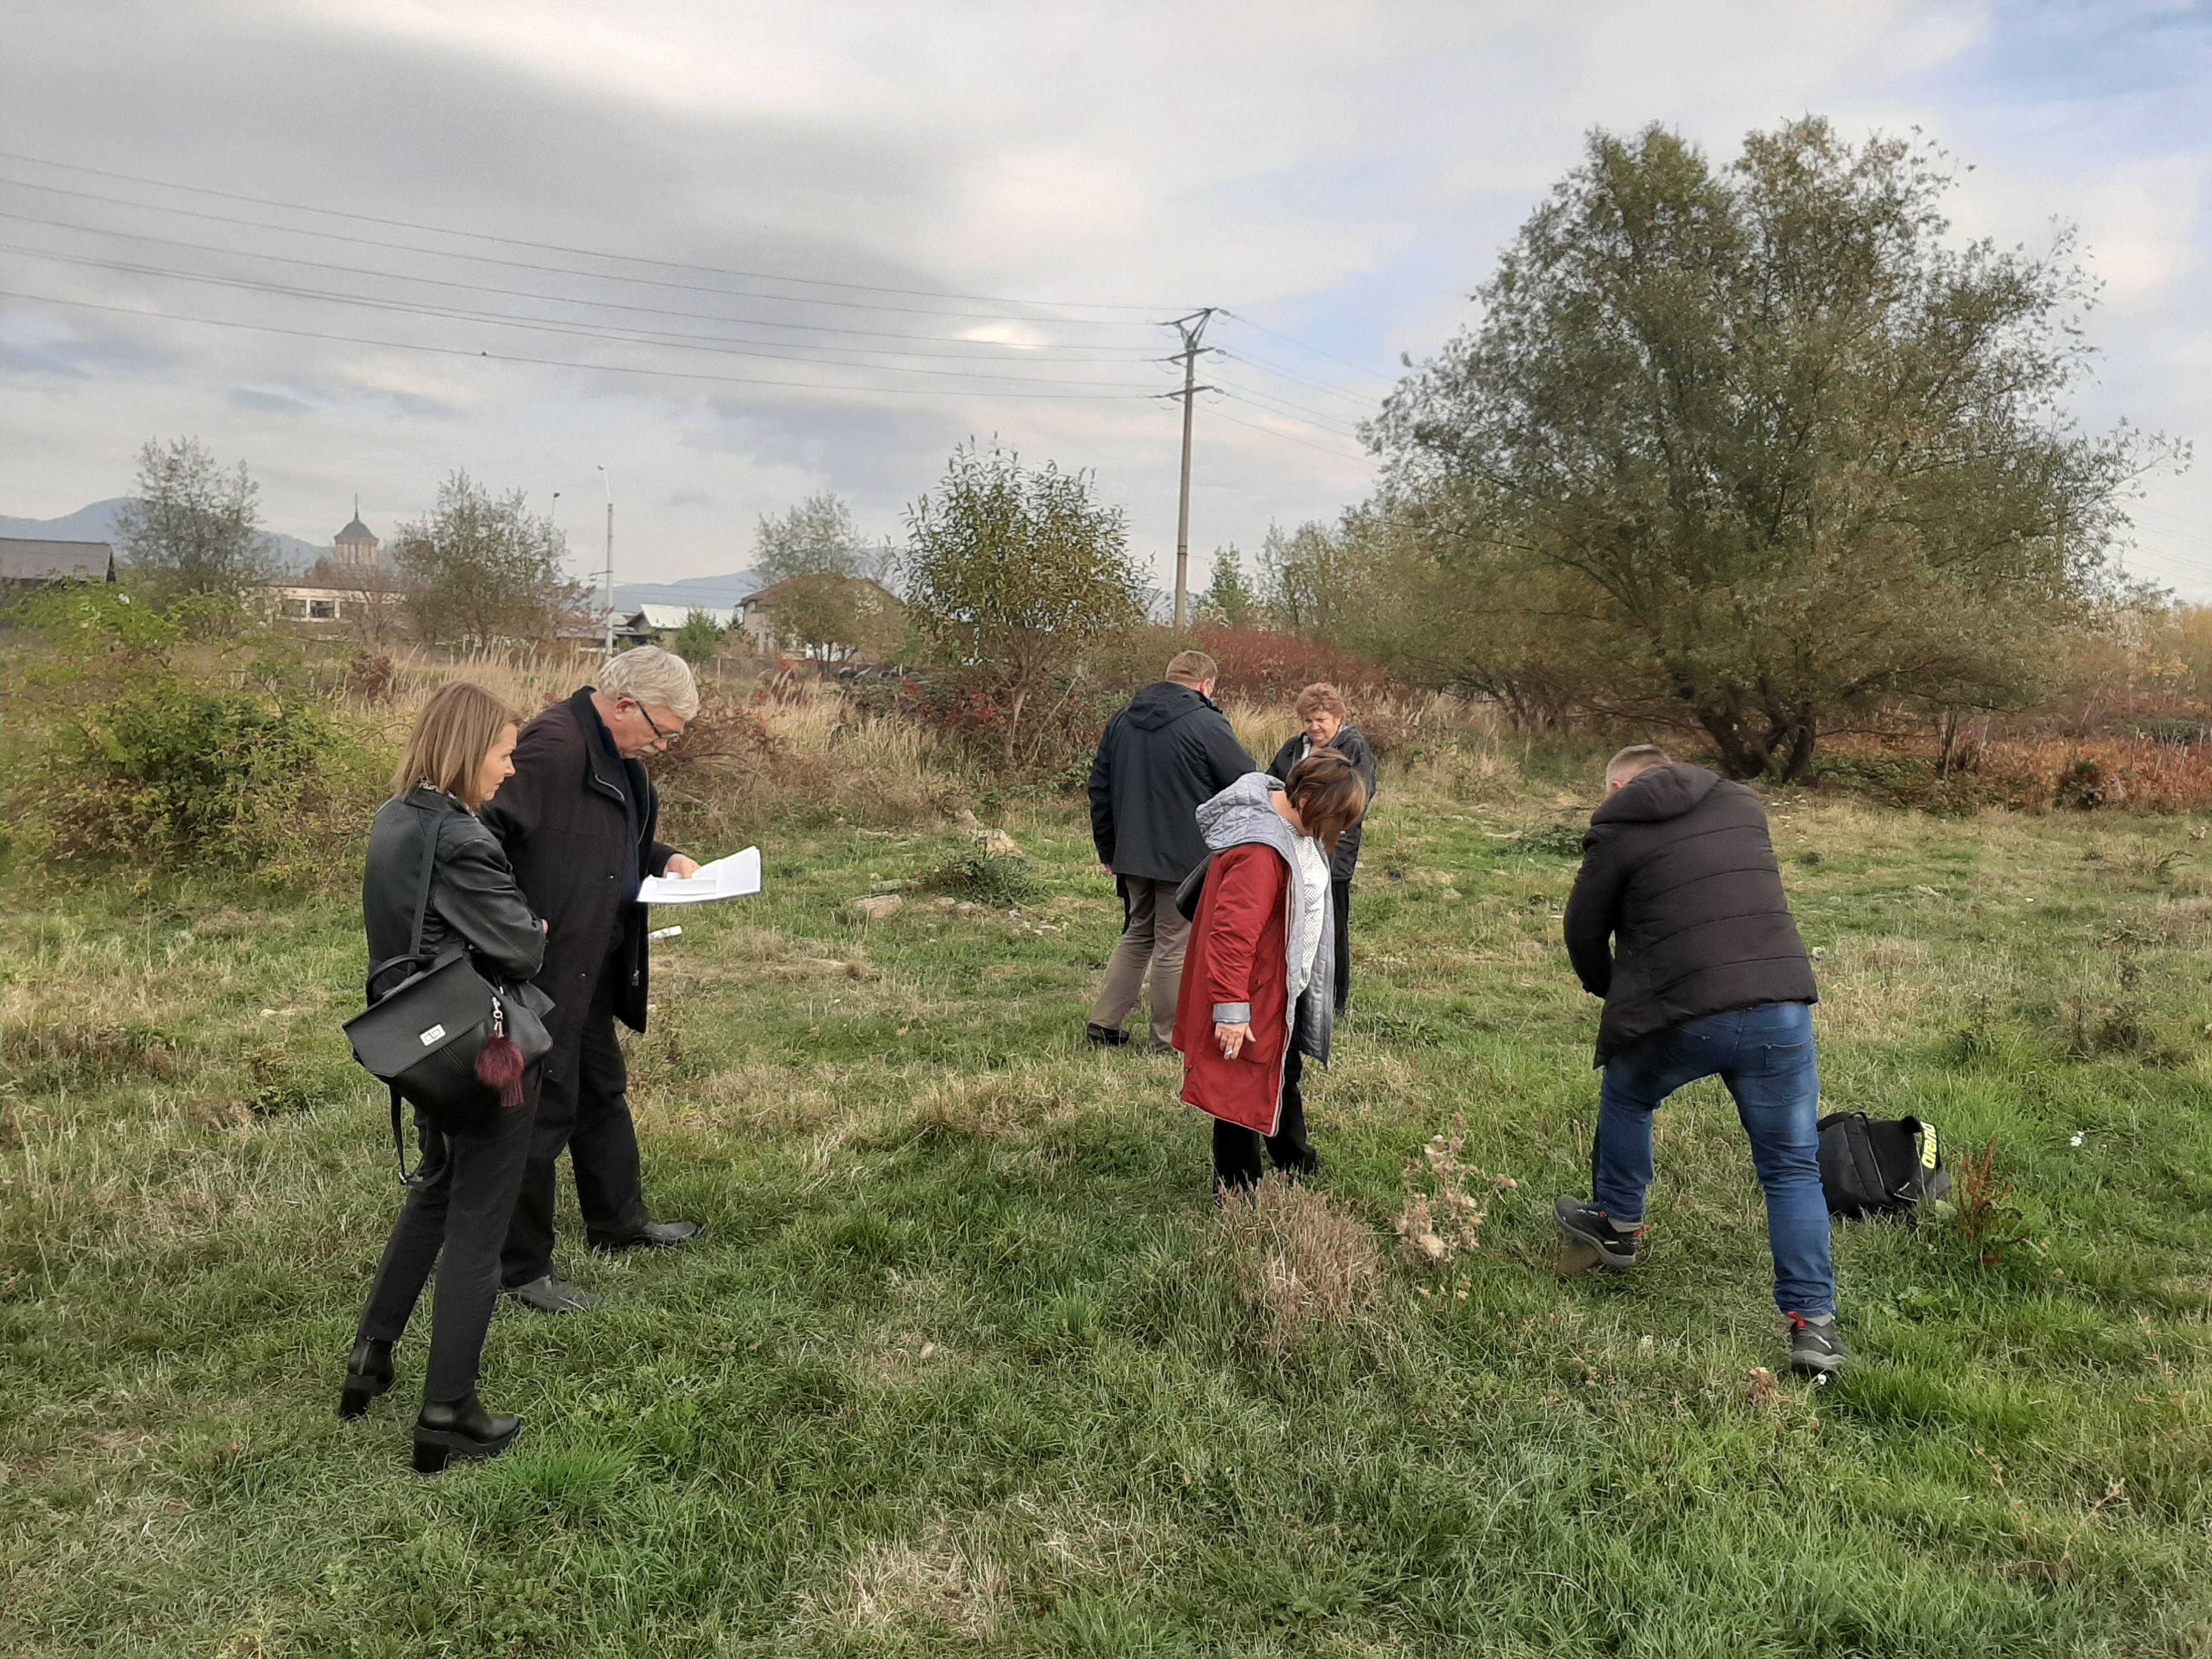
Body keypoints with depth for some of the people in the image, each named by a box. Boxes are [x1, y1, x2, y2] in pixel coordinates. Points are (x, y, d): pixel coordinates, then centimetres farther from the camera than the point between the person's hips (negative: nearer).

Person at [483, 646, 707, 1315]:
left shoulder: (615, 753, 9)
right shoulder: (554, 746, -23)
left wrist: (664, 859, 9)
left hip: (591, 965, 11)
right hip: (544, 965, -10)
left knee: (603, 1090, 23)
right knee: (544, 1108, 0)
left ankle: (620, 1221, 41)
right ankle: (522, 1266, 15)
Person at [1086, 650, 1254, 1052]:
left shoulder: (1122, 721, 9)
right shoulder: (1207, 725, -13)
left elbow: (1100, 788, 13)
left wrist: (1108, 849, 19)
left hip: (1131, 855, 6)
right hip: (1187, 858, -6)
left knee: (1138, 935, 21)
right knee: (1175, 946, 4)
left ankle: (1104, 1022, 19)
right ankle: (1170, 1040, 12)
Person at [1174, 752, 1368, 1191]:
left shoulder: (1295, 826, 0)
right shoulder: (1259, 851, -32)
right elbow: (1232, 934, -32)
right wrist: (1231, 1008, -29)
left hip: (1288, 987, 11)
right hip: (1256, 997, -10)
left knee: (1286, 1073, 26)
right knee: (1246, 1088, 4)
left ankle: (1296, 1163, 46)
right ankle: (1238, 1190, 19)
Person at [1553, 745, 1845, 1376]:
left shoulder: (1616, 831, 2)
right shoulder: (1743, 804, 15)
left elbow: (1584, 930, 8)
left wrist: (1611, 991, 28)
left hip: (1685, 1016, -3)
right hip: (1783, 1007, 3)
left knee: (1625, 1099, 28)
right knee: (1793, 1170, 11)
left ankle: (1617, 1224, 41)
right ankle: (1813, 1321, 6)